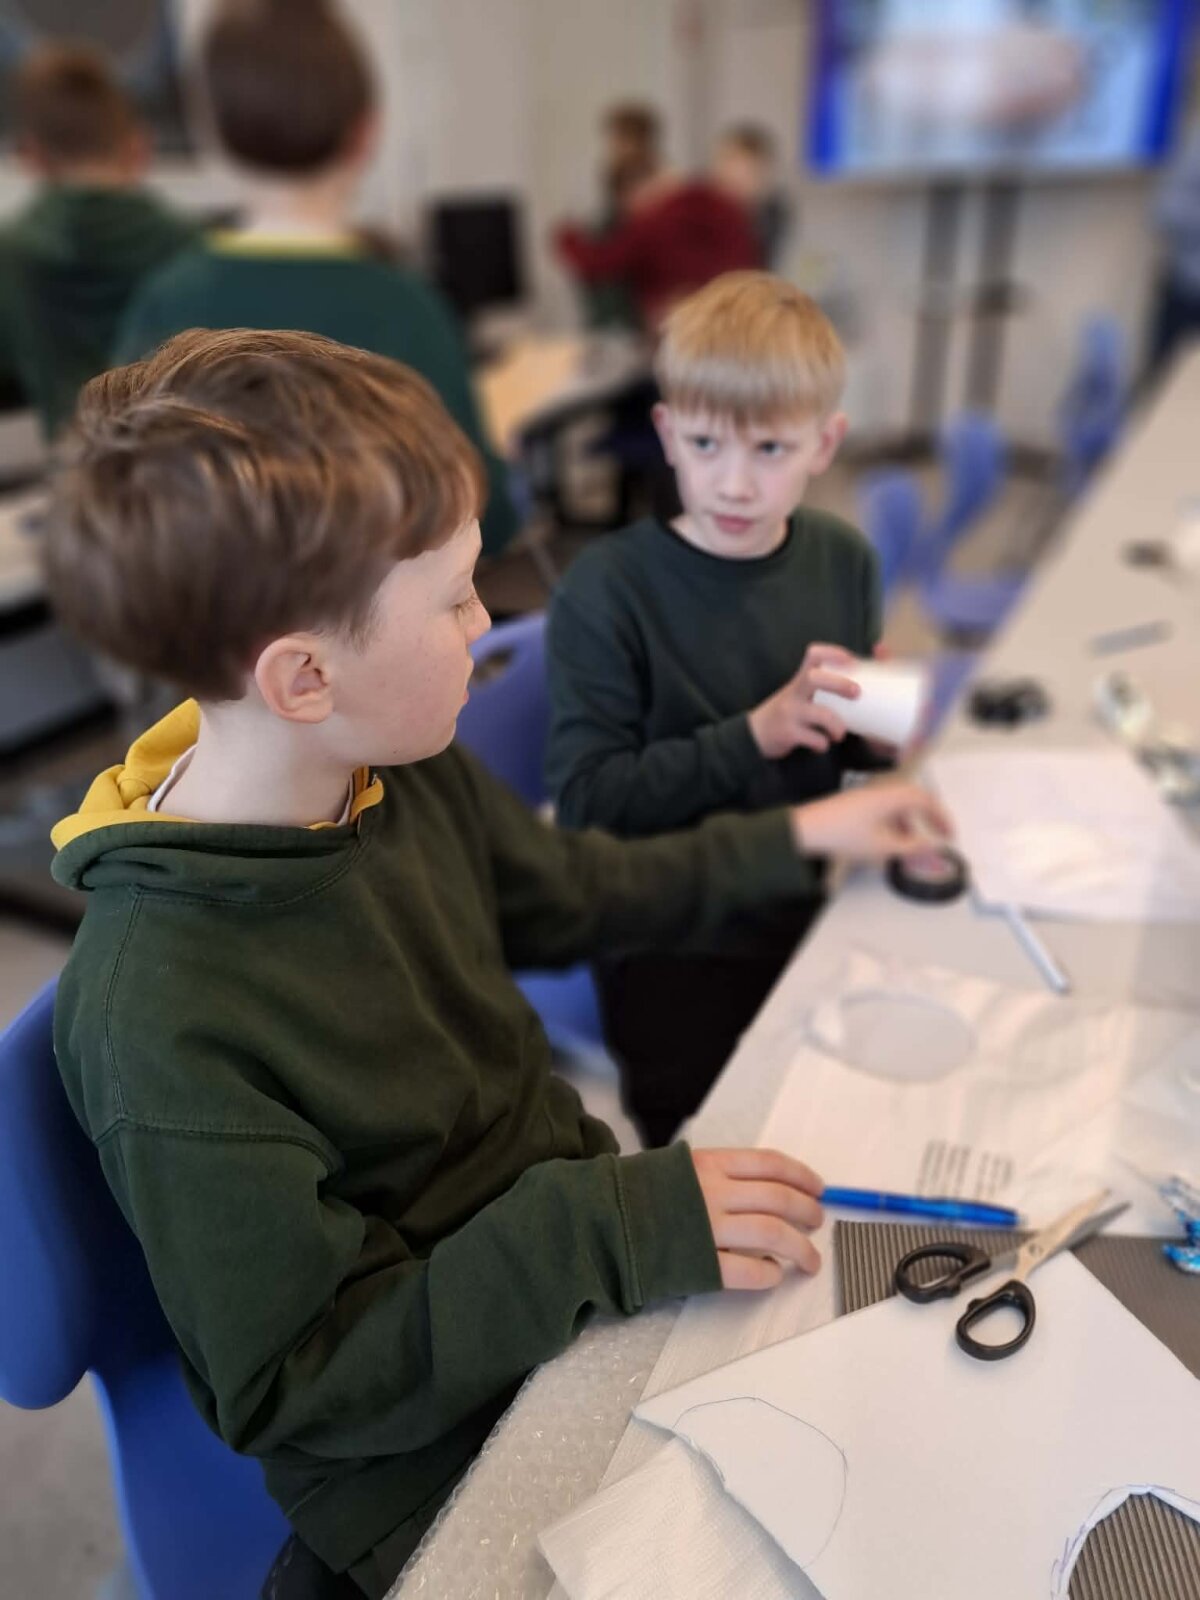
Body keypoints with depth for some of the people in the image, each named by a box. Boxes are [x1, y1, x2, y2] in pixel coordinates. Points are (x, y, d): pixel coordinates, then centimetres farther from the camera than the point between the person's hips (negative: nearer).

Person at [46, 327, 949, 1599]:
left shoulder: (407, 777, -9)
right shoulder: (160, 1025, -30)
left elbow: (568, 896, 9)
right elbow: (291, 1385, -21)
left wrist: (791, 840, 10)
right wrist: (610, 1233, -30)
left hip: (582, 1236, 6)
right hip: (428, 1456, -5)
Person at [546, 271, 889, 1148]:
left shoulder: (844, 561, -2)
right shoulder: (606, 592, -18)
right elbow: (586, 797, -21)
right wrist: (755, 735, -28)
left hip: (806, 917, 5)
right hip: (673, 955, -4)